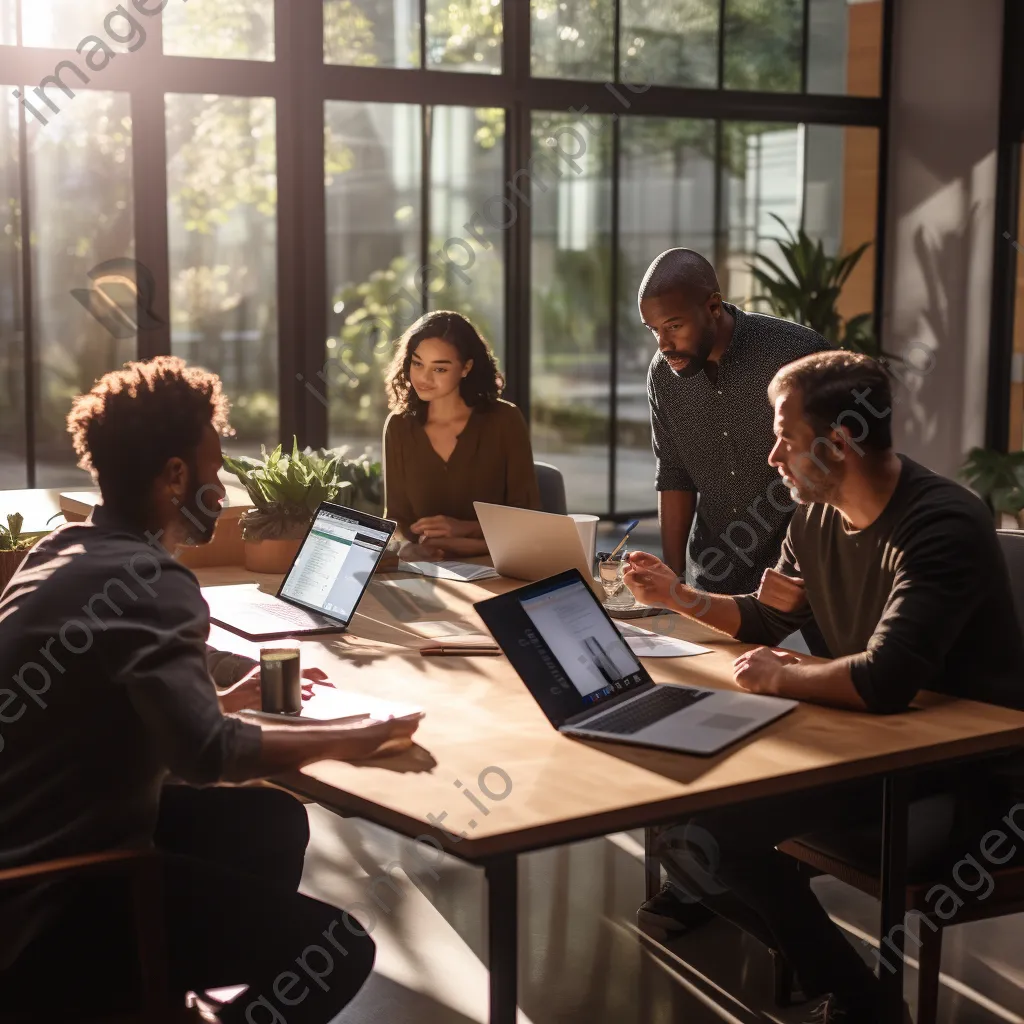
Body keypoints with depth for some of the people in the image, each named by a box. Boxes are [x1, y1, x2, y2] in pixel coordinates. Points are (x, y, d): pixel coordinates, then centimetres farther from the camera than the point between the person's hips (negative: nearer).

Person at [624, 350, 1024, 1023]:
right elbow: (767, 623, 20)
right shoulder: (816, 517, 3)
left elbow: (884, 682, -36)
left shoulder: (942, 525, -25)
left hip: (966, 773, -8)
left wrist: (779, 676, -20)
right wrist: (680, 597, 5)